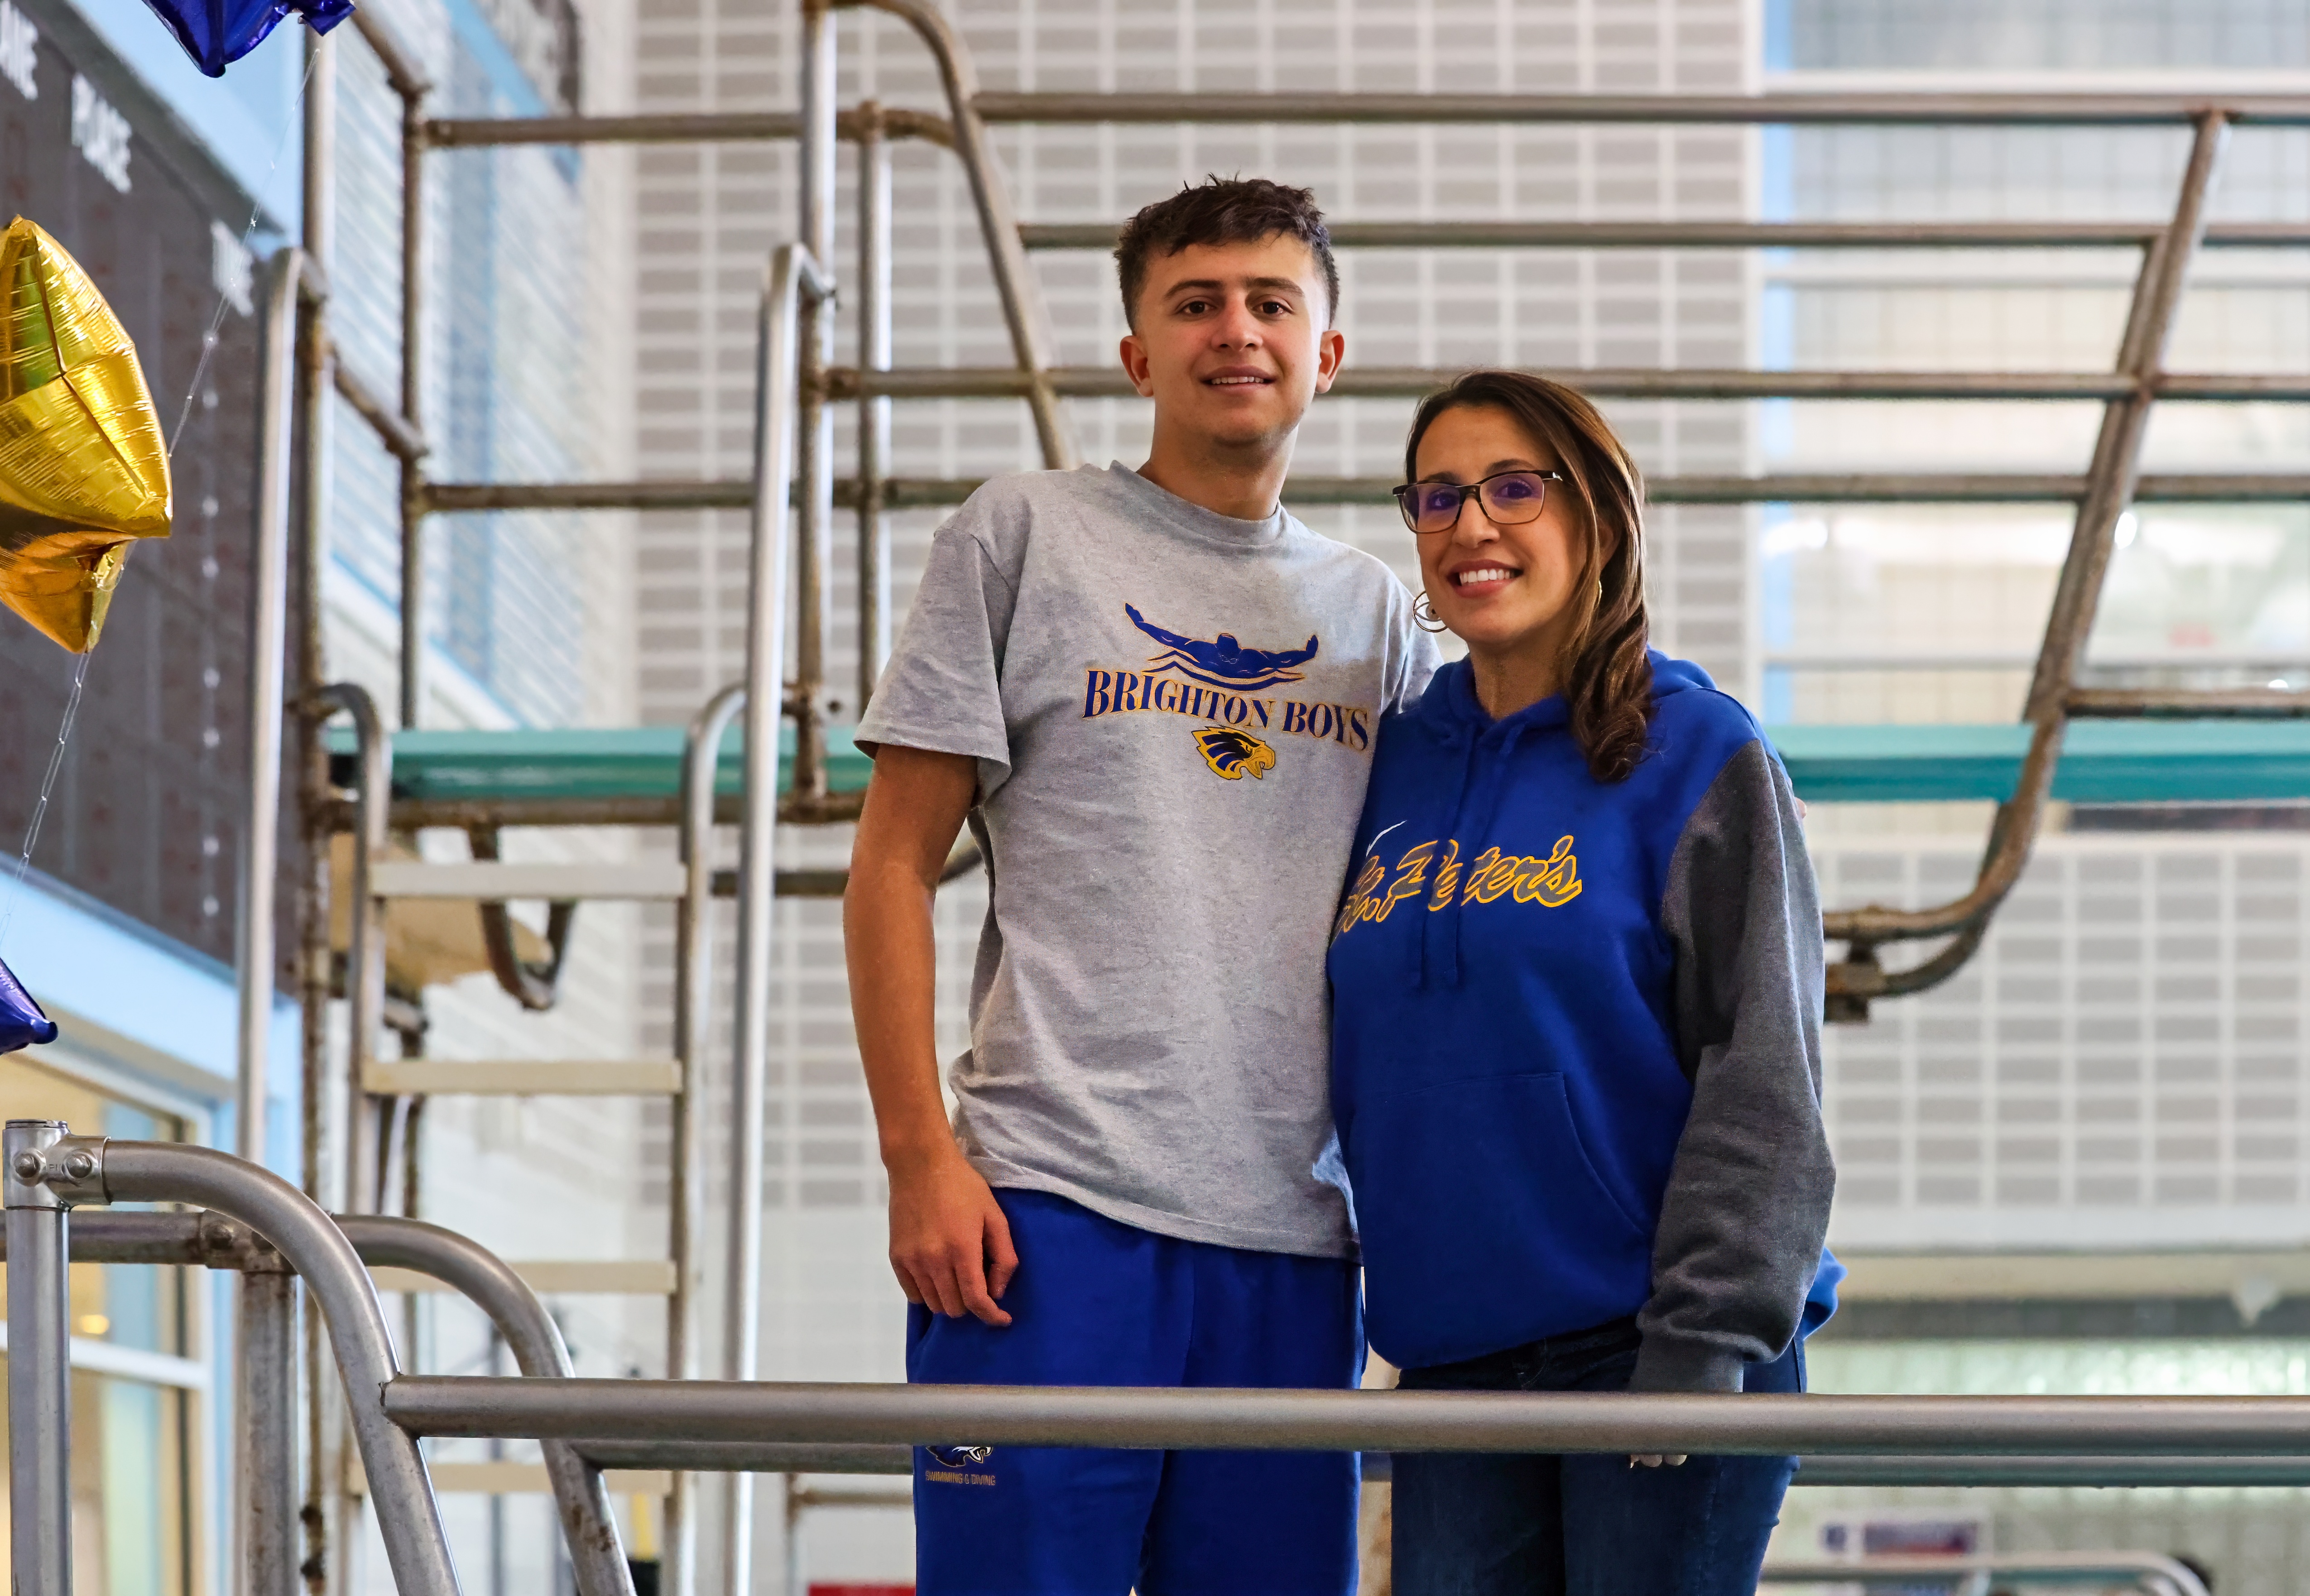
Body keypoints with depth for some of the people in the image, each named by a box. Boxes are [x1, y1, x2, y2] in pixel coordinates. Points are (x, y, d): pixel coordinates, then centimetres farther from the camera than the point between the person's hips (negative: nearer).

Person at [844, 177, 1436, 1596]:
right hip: (1054, 1209, -4)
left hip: (1296, 1232, 4)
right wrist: (920, 1153, -8)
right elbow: (895, 867, 2)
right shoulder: (1024, 539, 6)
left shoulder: (1375, 613, 17)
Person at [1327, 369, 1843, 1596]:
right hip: (1453, 1361, 5)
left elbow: (1761, 1074, -8)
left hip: (1653, 1343, -5)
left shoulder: (1696, 754, -2)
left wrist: (1707, 1337, -15)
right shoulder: (1397, 764, 13)